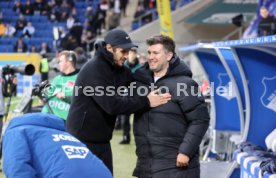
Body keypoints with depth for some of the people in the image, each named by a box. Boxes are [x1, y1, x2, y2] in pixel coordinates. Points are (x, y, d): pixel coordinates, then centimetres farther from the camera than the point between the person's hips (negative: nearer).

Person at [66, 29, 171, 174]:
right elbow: (112, 105, -27)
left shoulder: (119, 69, 7)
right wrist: (146, 102, -25)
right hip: (82, 140, -8)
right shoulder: (93, 70, -20)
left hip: (102, 141, 8)